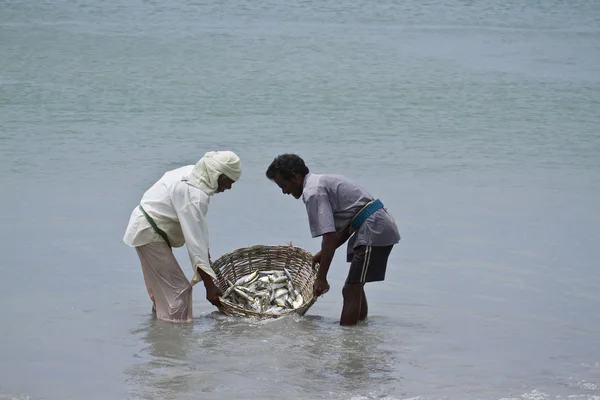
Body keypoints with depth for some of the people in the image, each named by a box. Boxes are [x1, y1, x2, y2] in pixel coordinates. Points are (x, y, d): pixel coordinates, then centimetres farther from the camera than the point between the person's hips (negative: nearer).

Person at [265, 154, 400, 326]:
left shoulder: (313, 192, -13)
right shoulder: (322, 181, 18)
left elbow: (329, 237, -20)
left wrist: (321, 278, -16)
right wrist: (323, 254, 25)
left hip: (373, 229, -10)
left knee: (351, 291, -9)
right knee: (354, 289, 17)